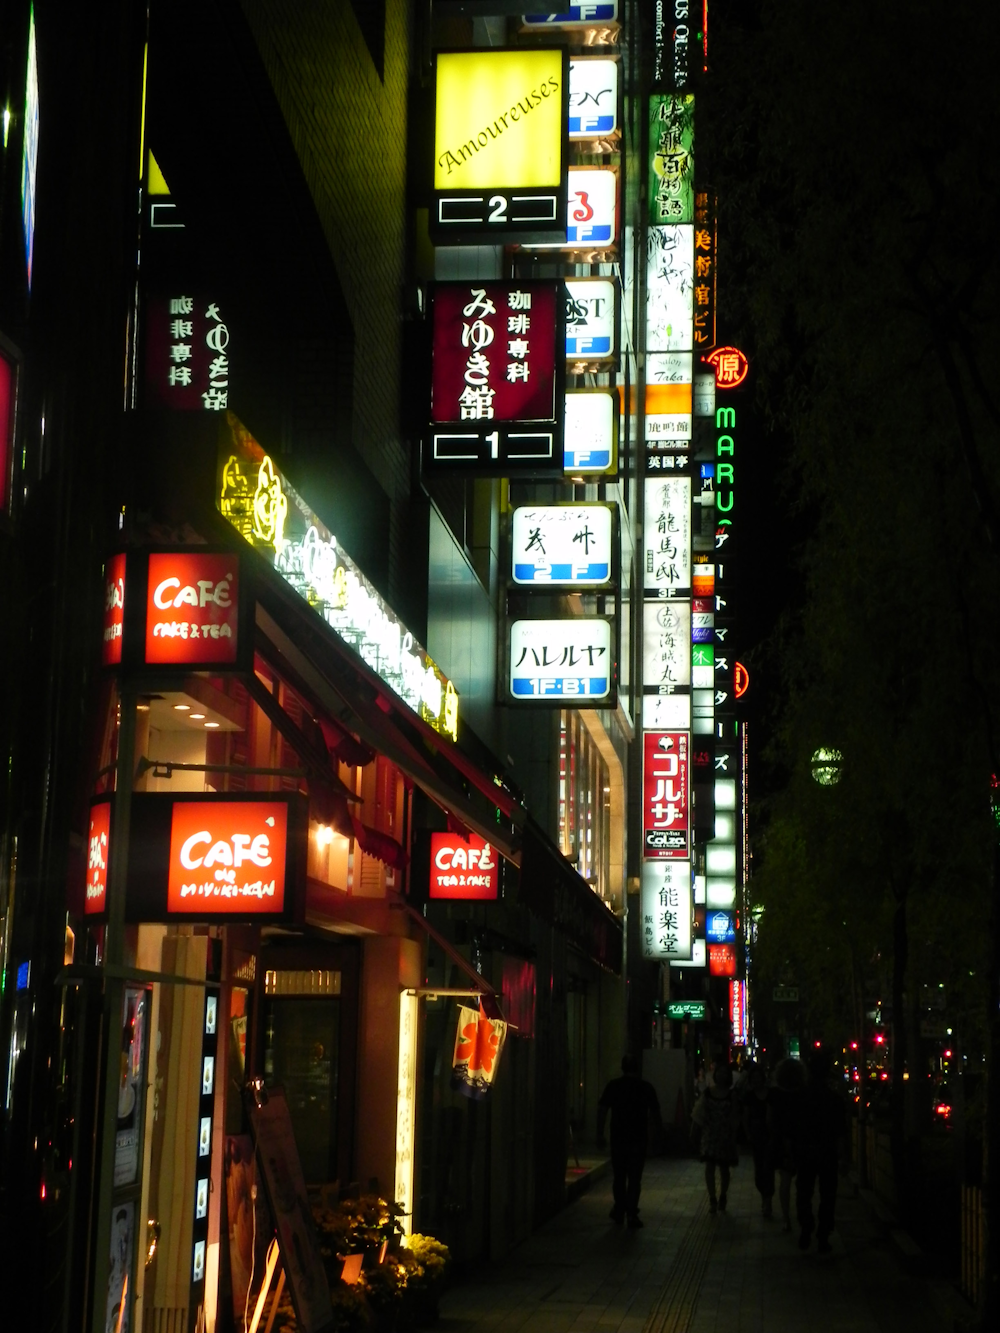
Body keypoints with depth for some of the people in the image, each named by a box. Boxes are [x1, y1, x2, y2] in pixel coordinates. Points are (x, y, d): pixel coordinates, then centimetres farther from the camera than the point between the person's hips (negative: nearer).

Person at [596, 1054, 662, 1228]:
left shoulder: (613, 1086, 0)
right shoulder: (646, 1087, 0)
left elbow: (602, 1110, -3)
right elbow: (655, 1112, 8)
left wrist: (600, 1134, 3)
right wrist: (659, 1128, 26)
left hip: (618, 1139, 1)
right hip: (638, 1140, -1)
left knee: (618, 1178, 13)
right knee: (634, 1178, 3)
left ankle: (619, 1213, 17)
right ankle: (632, 1214, -3)